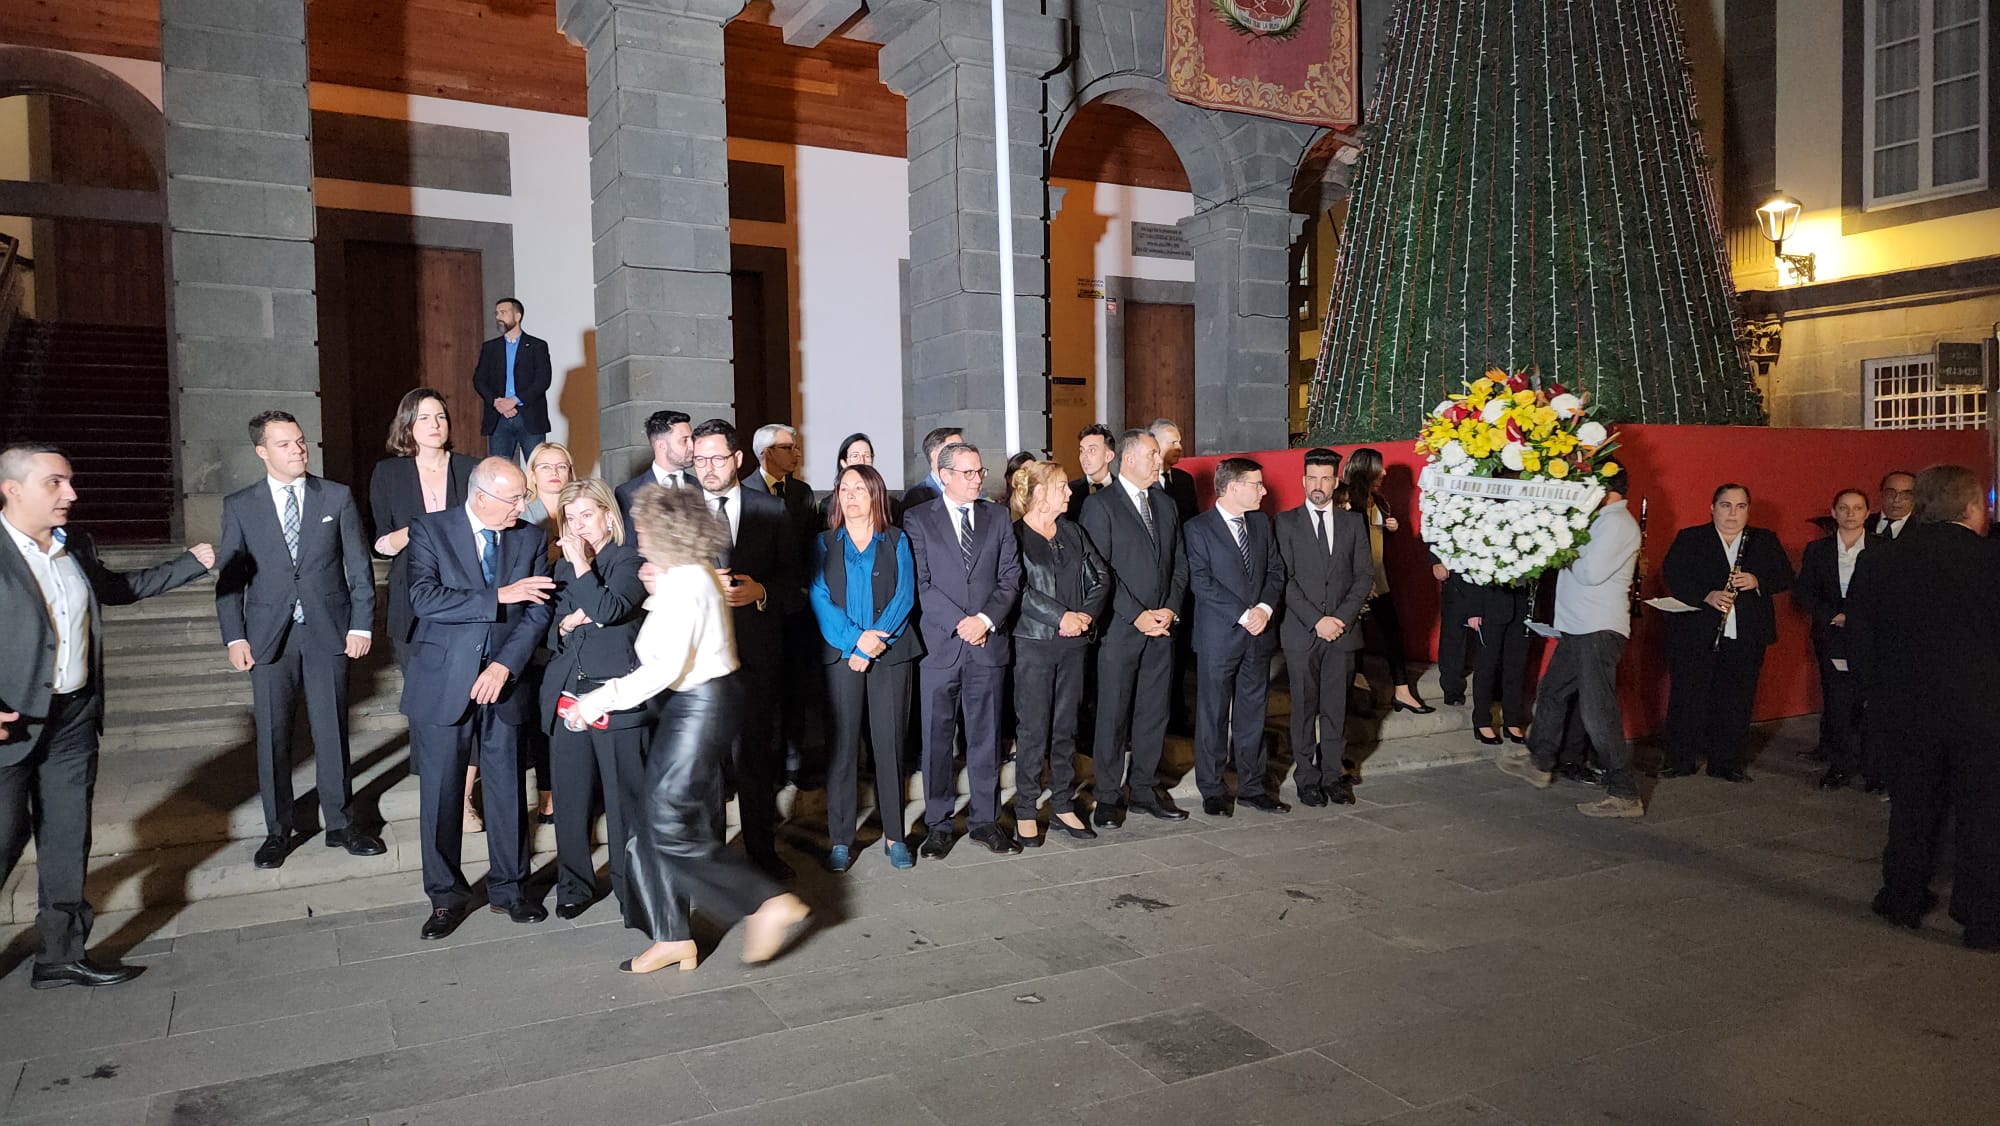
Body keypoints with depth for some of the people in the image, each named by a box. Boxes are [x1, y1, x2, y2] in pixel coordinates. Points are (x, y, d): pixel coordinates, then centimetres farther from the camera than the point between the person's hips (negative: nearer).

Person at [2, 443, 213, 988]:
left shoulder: (76, 548, 7)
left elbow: (117, 587, 25)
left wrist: (190, 563, 21)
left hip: (74, 718, 6)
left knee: (68, 840, 12)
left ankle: (62, 954, 24)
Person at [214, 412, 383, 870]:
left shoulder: (337, 497, 3)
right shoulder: (239, 505, 4)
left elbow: (359, 566, 3)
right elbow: (228, 576, 5)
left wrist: (361, 625, -3)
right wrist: (234, 637, -3)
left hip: (329, 633, 0)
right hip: (269, 636, 1)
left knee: (332, 730, 6)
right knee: (272, 736, 6)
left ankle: (340, 823, 18)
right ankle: (278, 831, 19)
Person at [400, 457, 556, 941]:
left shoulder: (531, 539, 4)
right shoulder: (430, 530, -4)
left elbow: (537, 614, -1)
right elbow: (424, 597, -18)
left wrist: (504, 666, -13)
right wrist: (498, 596, -21)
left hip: (502, 682, 2)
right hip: (443, 683, -2)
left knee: (507, 790, 9)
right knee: (441, 795, 6)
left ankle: (508, 887, 25)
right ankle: (445, 896, 22)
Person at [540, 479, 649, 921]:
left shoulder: (630, 560, -1)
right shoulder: (564, 564, 17)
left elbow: (608, 609, -18)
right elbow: (548, 631, 20)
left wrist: (581, 563, -10)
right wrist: (564, 626, -2)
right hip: (567, 694, 5)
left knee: (625, 797, -1)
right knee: (570, 798, 9)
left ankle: (632, 891, 10)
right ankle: (574, 886, 24)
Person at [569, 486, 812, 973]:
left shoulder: (684, 583, -17)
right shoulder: (697, 575, 14)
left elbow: (668, 666, -23)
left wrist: (602, 697, -18)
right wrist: (656, 594, 14)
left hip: (701, 707, -10)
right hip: (693, 706, 10)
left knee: (671, 826, -6)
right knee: (655, 821, 12)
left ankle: (769, 902, -2)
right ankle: (671, 937, 19)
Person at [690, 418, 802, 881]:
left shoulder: (770, 511, 6)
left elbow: (792, 582, 5)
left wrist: (760, 592, -14)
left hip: (756, 652, 0)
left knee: (756, 754, 7)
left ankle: (762, 850, 21)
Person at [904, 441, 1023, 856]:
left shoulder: (997, 518, 10)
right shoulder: (917, 519, 1)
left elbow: (1010, 579, 6)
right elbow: (920, 583, -6)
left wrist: (985, 619, -10)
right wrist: (960, 624, -13)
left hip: (988, 643, 3)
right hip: (940, 645, -2)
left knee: (986, 737, 9)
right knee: (937, 739, 5)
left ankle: (984, 819, 20)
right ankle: (938, 824, 16)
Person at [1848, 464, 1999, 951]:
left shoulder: (1877, 559, -2)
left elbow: (1859, 637, 2)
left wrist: (1879, 693, 12)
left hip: (1907, 708, 3)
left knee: (1912, 806, 16)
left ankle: (1903, 898, 25)